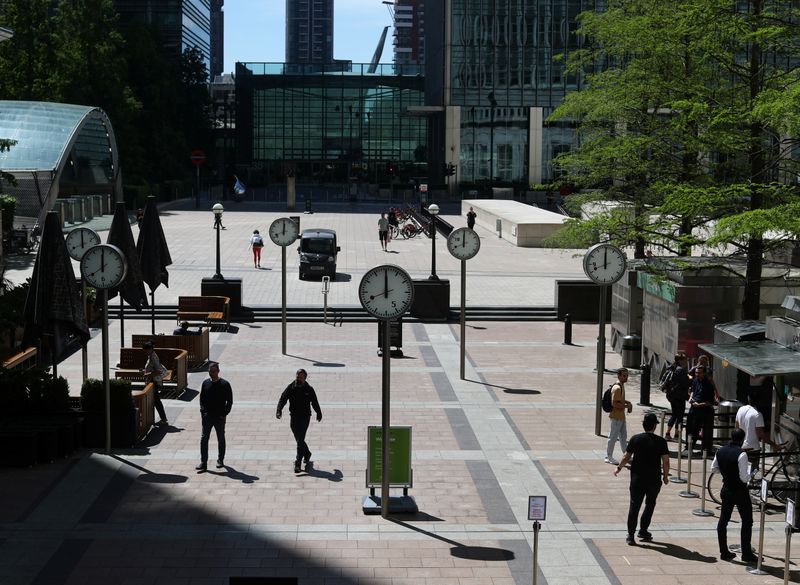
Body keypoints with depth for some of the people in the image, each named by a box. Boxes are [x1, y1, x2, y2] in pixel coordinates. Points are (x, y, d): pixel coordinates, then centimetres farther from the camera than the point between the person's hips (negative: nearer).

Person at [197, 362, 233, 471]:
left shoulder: (225, 384, -7)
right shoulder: (205, 383, 3)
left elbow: (229, 401, -3)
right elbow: (202, 399, 11)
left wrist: (224, 414, -9)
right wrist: (203, 411, -1)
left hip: (220, 417, -2)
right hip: (207, 416, 2)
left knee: (221, 439, 10)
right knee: (204, 438, -2)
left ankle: (220, 460, 24)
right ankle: (203, 462, 1)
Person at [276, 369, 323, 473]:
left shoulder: (309, 389, -2)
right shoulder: (290, 388, -1)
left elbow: (315, 403, 11)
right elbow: (283, 399, -9)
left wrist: (319, 414, 21)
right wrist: (279, 410, -25)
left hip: (305, 417, -3)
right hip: (294, 417, 3)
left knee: (300, 440, -11)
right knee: (299, 440, 14)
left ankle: (298, 462, -13)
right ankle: (307, 454, 38)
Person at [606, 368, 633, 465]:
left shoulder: (622, 386, 10)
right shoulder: (617, 388, -21)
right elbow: (614, 403, -25)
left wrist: (628, 402, 7)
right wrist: (626, 406, -17)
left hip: (621, 416, 10)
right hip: (616, 416, -10)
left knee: (623, 435, 18)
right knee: (613, 436, -1)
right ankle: (609, 457, 8)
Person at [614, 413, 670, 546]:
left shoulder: (635, 439, -4)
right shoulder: (661, 441, -6)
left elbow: (626, 457, 1)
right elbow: (666, 461, -7)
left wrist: (619, 468, 17)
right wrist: (666, 476, 8)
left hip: (637, 478, 1)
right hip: (654, 479, 0)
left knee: (634, 505, 4)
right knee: (650, 505, 18)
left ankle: (631, 535, -1)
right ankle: (643, 531, 19)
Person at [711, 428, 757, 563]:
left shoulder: (720, 452, -1)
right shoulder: (741, 454, -21)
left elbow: (714, 468, 12)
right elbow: (744, 478, -23)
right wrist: (750, 474, -3)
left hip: (726, 490, 6)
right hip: (740, 491, -6)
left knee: (723, 520, 13)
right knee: (747, 521, 6)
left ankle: (724, 552, 18)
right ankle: (746, 554, 7)